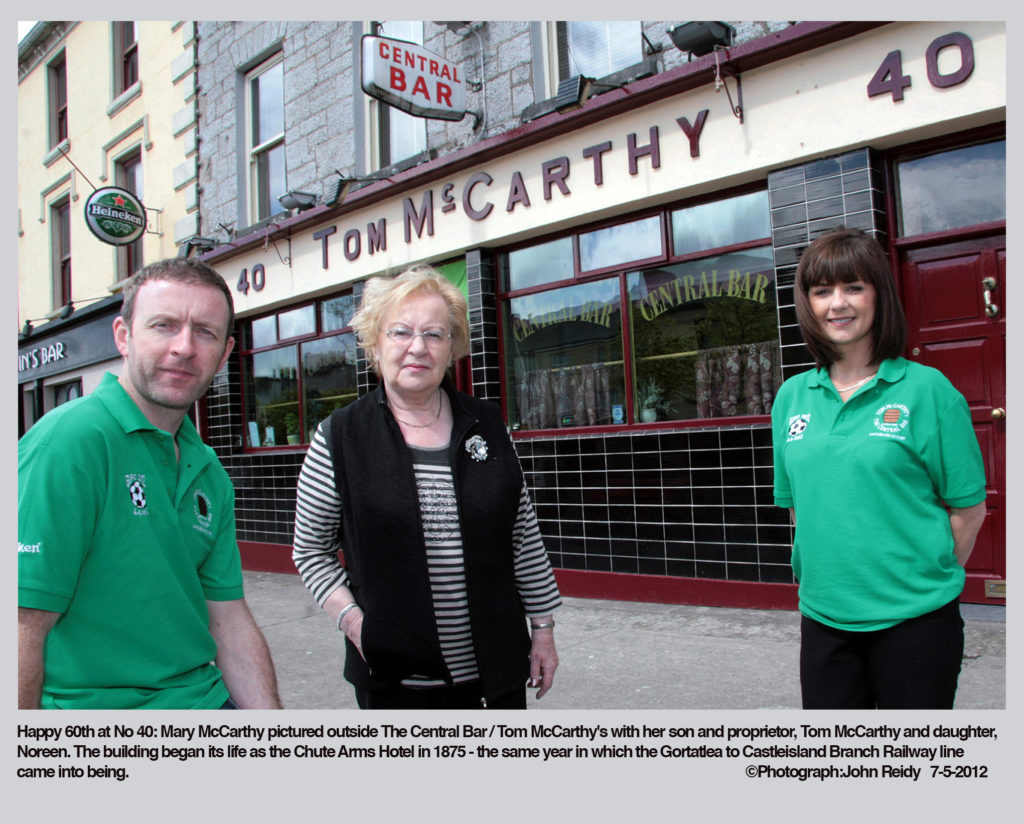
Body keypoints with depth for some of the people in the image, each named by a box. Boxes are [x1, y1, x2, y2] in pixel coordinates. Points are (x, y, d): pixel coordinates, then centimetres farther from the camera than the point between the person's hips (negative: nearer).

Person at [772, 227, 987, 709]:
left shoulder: (926, 389, -7)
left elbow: (968, 507, -4)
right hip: (823, 615, 4)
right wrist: (829, 570, 7)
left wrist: (926, 580, -1)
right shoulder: (792, 397, 4)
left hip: (913, 617, -4)